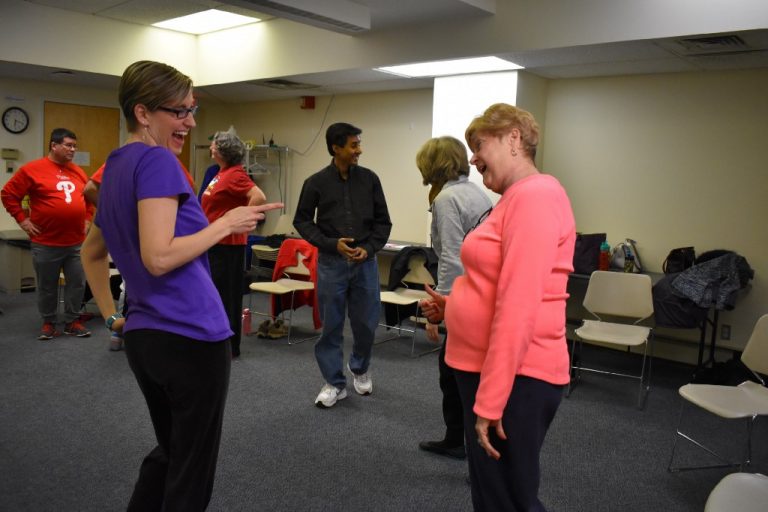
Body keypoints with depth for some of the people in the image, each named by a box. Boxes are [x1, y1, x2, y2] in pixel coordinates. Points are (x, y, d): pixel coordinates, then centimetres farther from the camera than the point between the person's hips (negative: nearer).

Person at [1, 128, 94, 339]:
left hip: (77, 242, 4)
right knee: (47, 286, 8)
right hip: (46, 243, -4)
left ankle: (72, 322, 20)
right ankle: (48, 323, 23)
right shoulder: (32, 169, -6)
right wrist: (22, 219, -5)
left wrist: (87, 219, 14)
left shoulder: (78, 172, 9)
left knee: (77, 283, 7)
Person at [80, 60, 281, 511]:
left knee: (167, 453, 25)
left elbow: (92, 253, 25)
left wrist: (112, 315, 24)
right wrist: (226, 224, -15)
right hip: (191, 337, -9)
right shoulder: (158, 161, -14)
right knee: (192, 469, 8)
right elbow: (159, 257, -24)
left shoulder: (116, 167, 14)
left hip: (142, 337, 9)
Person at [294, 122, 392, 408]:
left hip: (365, 262, 1)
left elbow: (383, 221, 6)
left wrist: (369, 248, -9)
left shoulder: (369, 179, 2)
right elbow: (302, 221, 3)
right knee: (331, 325, 5)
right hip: (331, 263, -1)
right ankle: (335, 383, 20)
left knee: (366, 322, 7)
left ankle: (359, 369, 35)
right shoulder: (316, 182, -3)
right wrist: (332, 244, -10)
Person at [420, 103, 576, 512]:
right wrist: (452, 307, 8)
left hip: (514, 379, -10)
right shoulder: (515, 198, 14)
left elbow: (519, 306, -24)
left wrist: (490, 401, -23)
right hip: (487, 369, 10)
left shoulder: (535, 195, -17)